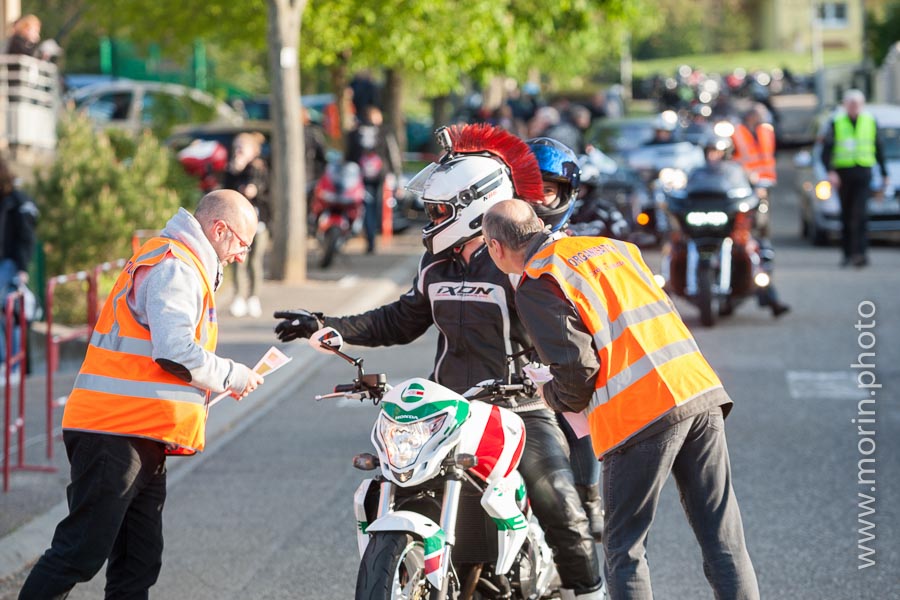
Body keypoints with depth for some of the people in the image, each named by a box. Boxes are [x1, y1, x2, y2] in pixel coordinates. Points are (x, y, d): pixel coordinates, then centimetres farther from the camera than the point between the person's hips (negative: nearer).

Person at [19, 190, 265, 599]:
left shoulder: (179, 265, 23)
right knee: (81, 554, -11)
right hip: (117, 433, -11)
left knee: (139, 563, 11)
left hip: (140, 438, 11)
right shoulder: (175, 266, -11)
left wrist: (219, 383, 14)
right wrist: (233, 376, -7)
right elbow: (176, 353, -21)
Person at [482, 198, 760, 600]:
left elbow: (576, 370, -10)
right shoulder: (610, 246, 21)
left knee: (624, 551, 6)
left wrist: (553, 397, 13)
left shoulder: (535, 286, -1)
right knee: (723, 541, 8)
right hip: (700, 389, 7)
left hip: (639, 413, -7)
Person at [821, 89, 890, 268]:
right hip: (843, 173, 1)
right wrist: (830, 171, -16)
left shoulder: (871, 122, 10)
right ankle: (847, 253, 14)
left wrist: (884, 174, 21)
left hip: (863, 173, -1)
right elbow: (826, 149, -1)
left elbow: (879, 150, 19)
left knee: (861, 213, -15)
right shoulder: (836, 123, 5)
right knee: (846, 214, 6)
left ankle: (860, 251, -22)